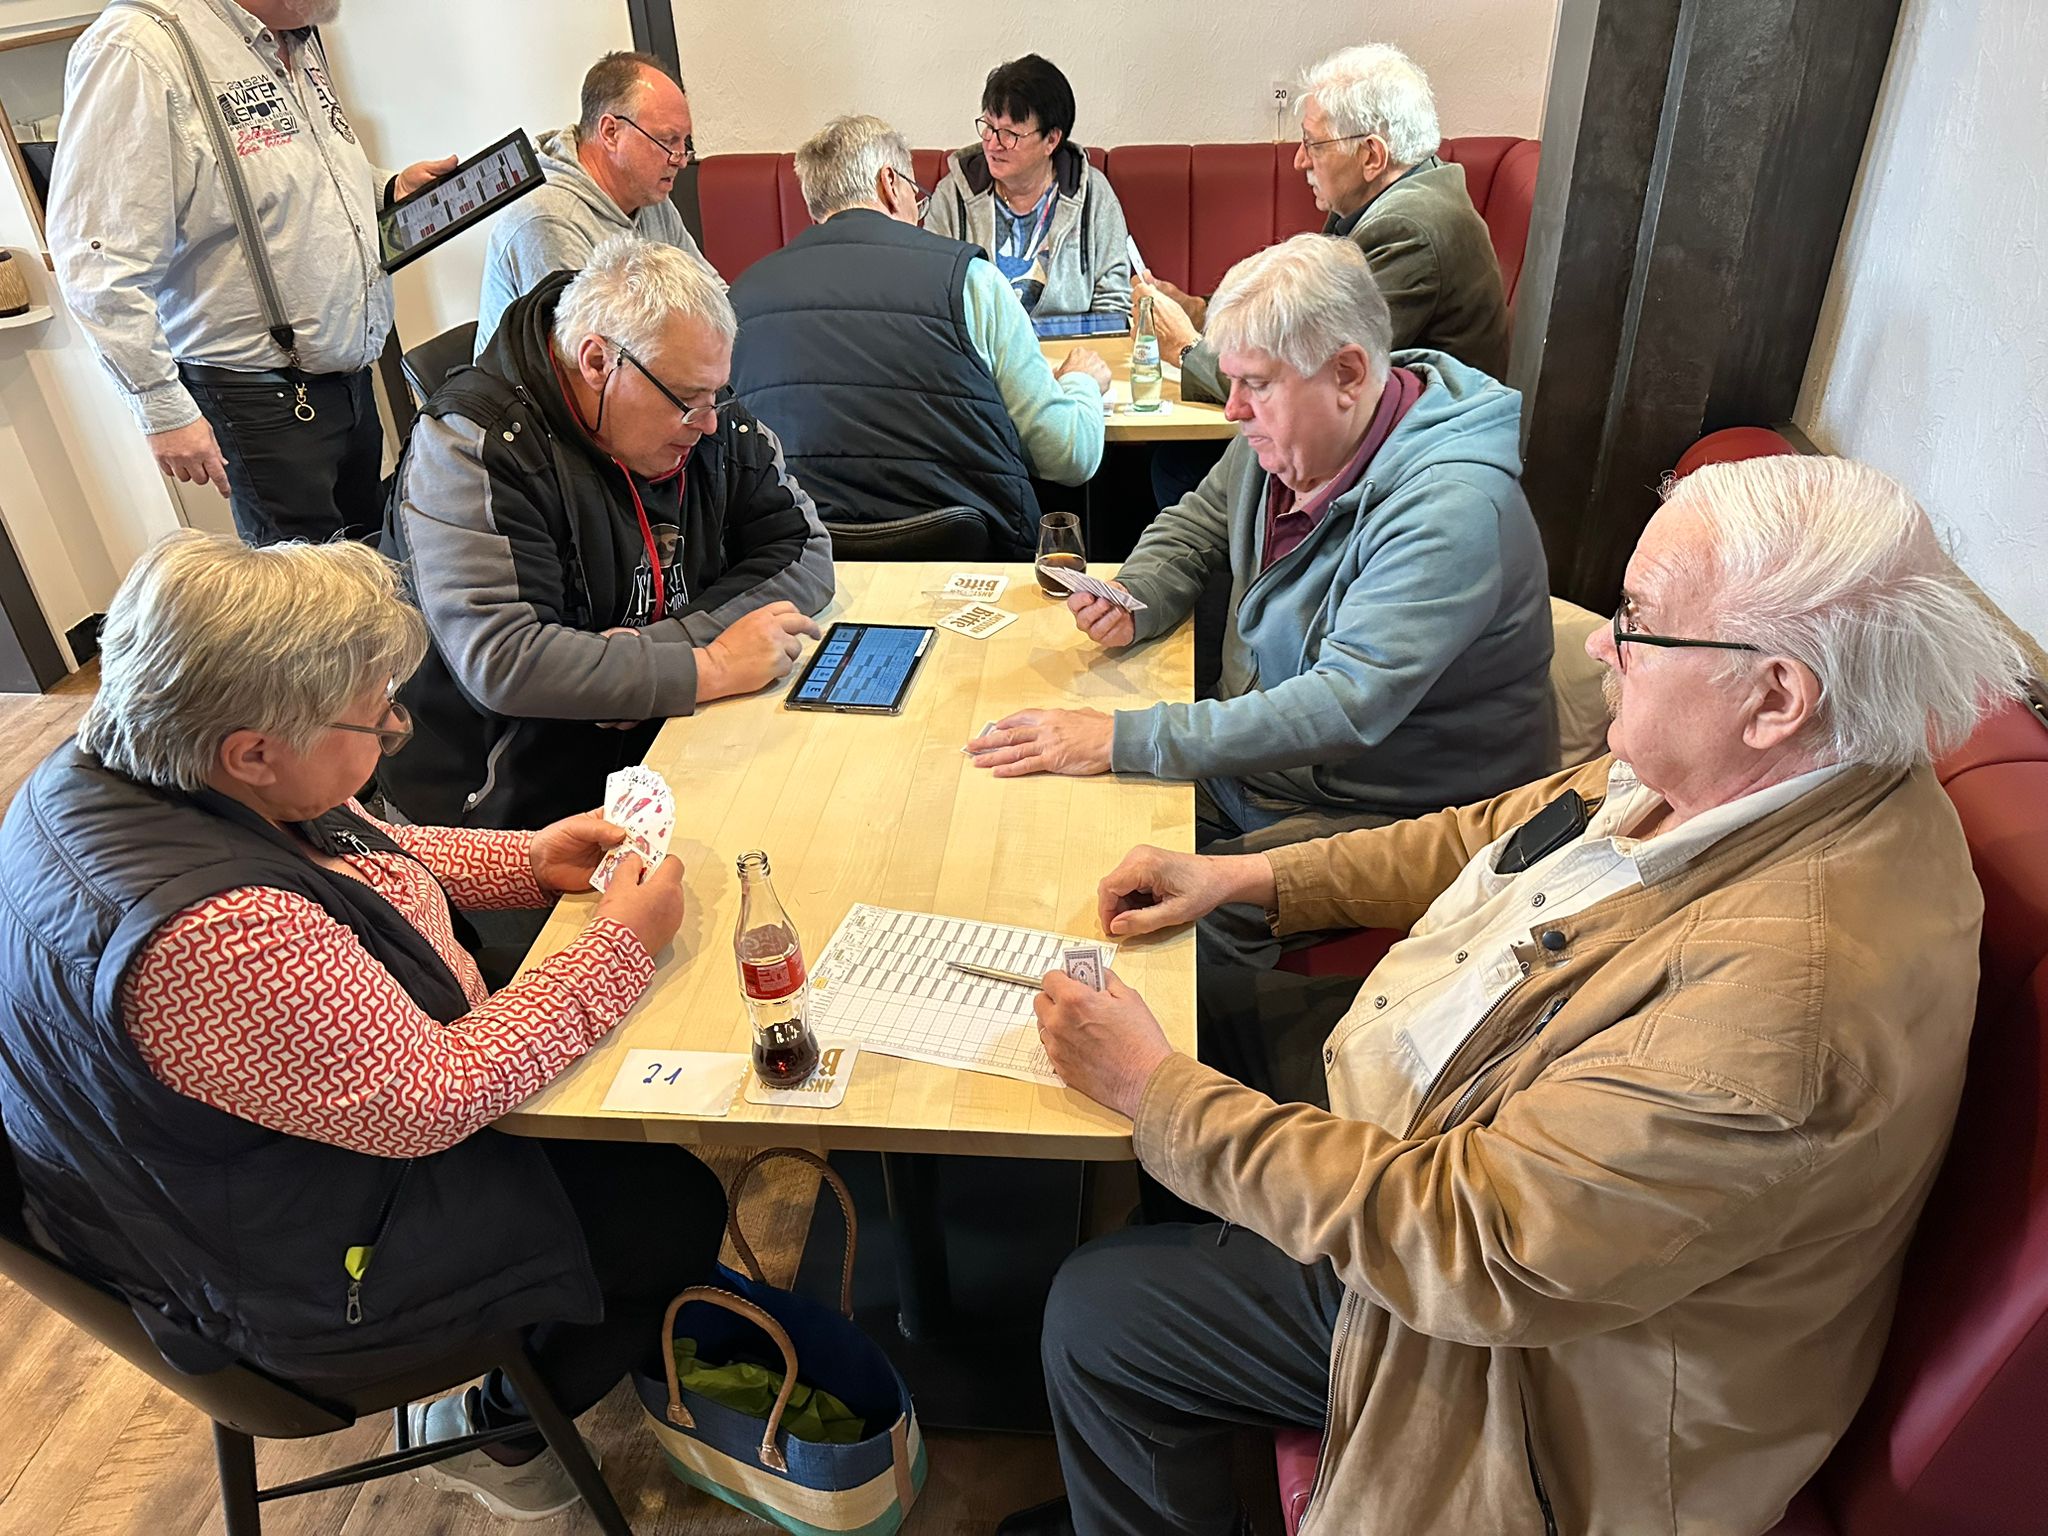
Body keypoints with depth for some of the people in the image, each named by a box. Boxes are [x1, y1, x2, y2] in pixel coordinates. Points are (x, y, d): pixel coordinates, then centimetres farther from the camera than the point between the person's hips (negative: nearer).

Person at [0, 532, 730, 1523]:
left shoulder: (106, 771, -10)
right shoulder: (216, 938, -41)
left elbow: (351, 852, 6)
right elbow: (434, 1100, -30)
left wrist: (529, 860, -5)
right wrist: (620, 947, -23)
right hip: (307, 1280, -8)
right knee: (676, 1211, 4)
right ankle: (490, 1430, 25)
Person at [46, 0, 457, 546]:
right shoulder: (138, 47, -17)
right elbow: (99, 258, -20)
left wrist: (390, 189, 7)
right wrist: (165, 410, -21)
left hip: (350, 374, 8)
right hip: (264, 394, -8)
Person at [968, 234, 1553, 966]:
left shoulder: (1452, 508, -26)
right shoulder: (1281, 433, 1)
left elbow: (1348, 707, -34)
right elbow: (1193, 527, 19)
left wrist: (1121, 738, -35)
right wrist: (1131, 602, -5)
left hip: (1389, 820, -7)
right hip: (1251, 766, 8)